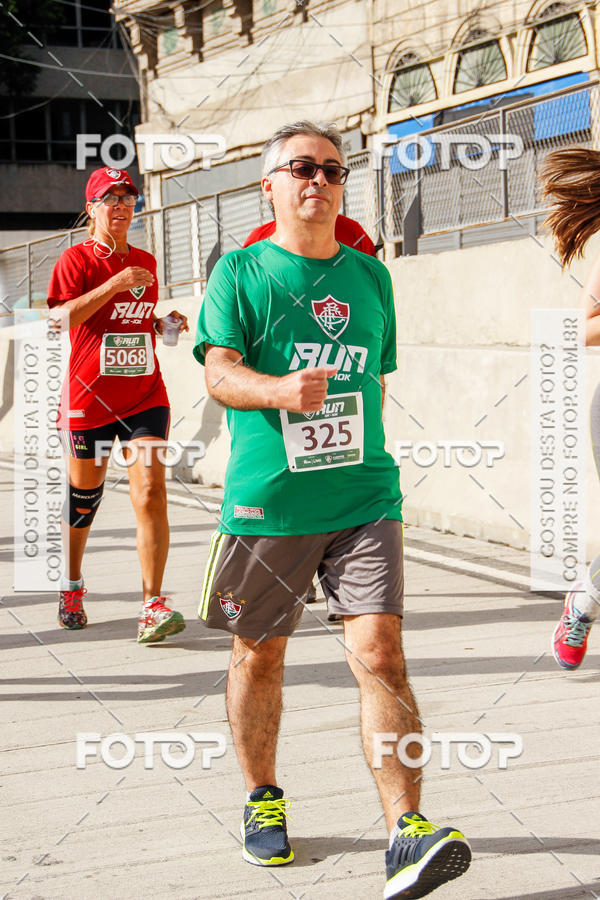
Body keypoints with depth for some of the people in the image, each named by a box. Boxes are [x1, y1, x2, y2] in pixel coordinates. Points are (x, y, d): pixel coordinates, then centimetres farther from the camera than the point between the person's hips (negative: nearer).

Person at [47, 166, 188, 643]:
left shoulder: (145, 262, 15)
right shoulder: (76, 259, -1)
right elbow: (62, 317, -16)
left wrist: (166, 323, 8)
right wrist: (113, 285, -22)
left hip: (145, 393, 3)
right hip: (89, 396, -3)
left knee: (150, 492, -13)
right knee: (83, 497, 9)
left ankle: (153, 607, -15)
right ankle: (72, 587, 33)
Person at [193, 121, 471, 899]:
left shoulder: (370, 276, 13)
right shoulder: (240, 272, 2)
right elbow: (219, 372, -9)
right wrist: (280, 390, -29)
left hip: (363, 499, 2)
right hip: (264, 502, -1)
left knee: (379, 650, -12)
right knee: (258, 656, 11)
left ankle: (407, 832, -13)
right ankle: (262, 801, 32)